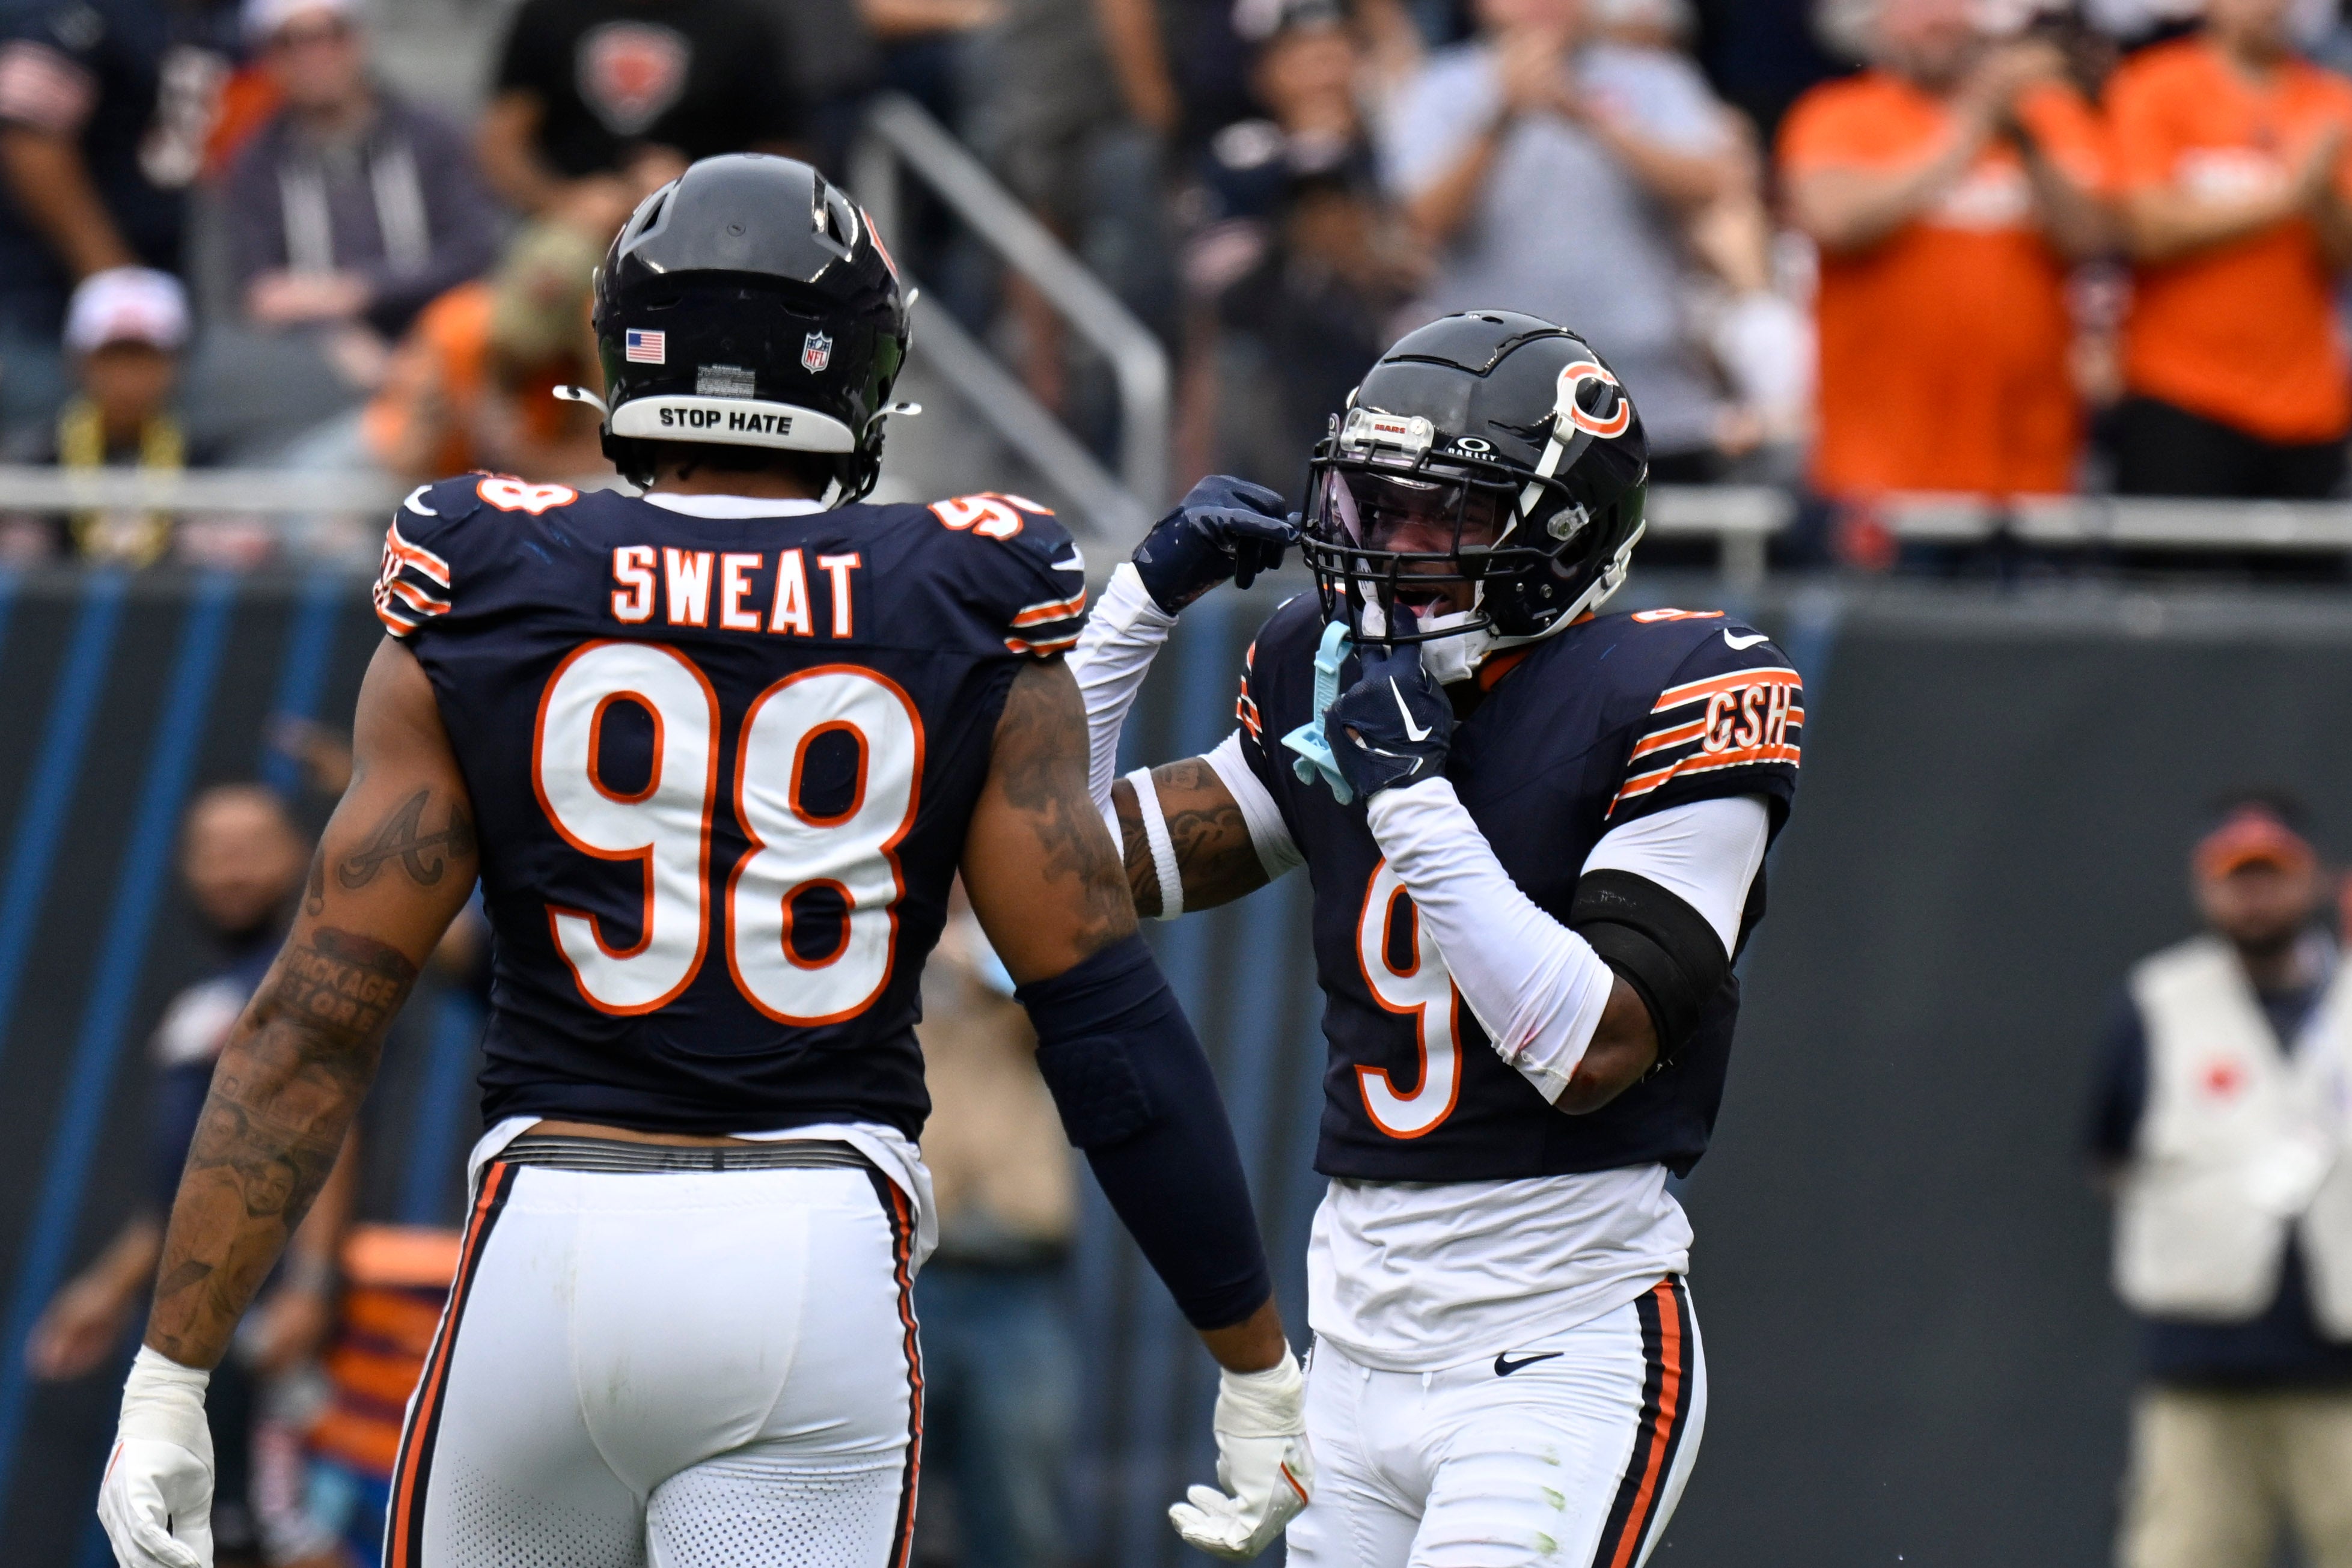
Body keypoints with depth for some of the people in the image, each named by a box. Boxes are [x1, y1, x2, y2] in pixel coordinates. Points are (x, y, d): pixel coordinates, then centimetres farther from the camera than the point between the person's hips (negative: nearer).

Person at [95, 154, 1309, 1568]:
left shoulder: (482, 602, 3)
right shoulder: (969, 629, 3)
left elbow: (322, 1016, 0)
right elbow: (1109, 1024, 1)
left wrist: (172, 1382, 3)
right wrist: (1260, 1371, 9)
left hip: (553, 1242, 1)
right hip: (823, 1266, 0)